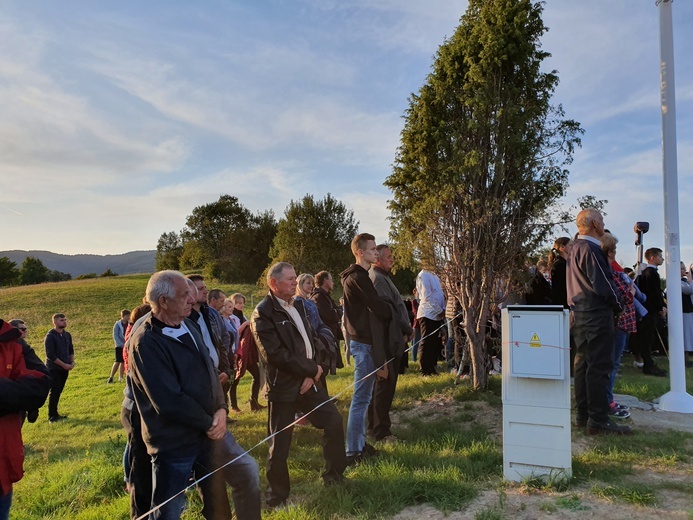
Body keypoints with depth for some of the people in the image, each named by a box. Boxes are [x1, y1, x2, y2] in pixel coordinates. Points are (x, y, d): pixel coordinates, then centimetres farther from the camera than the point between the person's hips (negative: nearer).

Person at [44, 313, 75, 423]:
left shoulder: (67, 335, 7)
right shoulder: (50, 336, -13)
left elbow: (71, 350, 16)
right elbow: (50, 355, -18)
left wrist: (72, 362, 0)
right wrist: (64, 365, -18)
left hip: (65, 368, 6)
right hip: (54, 368, -6)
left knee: (59, 391, 11)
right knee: (54, 391, -5)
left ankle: (55, 414, 20)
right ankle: (51, 416, 4)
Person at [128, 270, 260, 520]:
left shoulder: (188, 326, 6)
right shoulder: (145, 342, -21)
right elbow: (169, 401, -26)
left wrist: (221, 409, -7)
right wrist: (209, 423, -14)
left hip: (209, 430, 7)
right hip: (173, 441, -7)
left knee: (248, 472, 14)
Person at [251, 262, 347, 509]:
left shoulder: (298, 305, 7)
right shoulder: (263, 313, -16)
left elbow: (310, 341, 9)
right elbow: (275, 354, -23)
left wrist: (311, 373, -6)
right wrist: (312, 369, -15)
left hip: (308, 380, 7)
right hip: (284, 387, -7)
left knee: (334, 422, 10)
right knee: (280, 443, 3)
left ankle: (334, 474, 32)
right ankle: (277, 493, 26)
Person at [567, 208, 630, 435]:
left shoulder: (575, 248, 16)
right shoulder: (590, 249, -15)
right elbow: (603, 284, -17)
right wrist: (619, 305, -4)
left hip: (580, 314, 10)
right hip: (596, 315, -10)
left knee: (583, 363, 12)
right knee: (599, 366, -6)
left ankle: (583, 415, 20)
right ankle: (598, 420, -2)